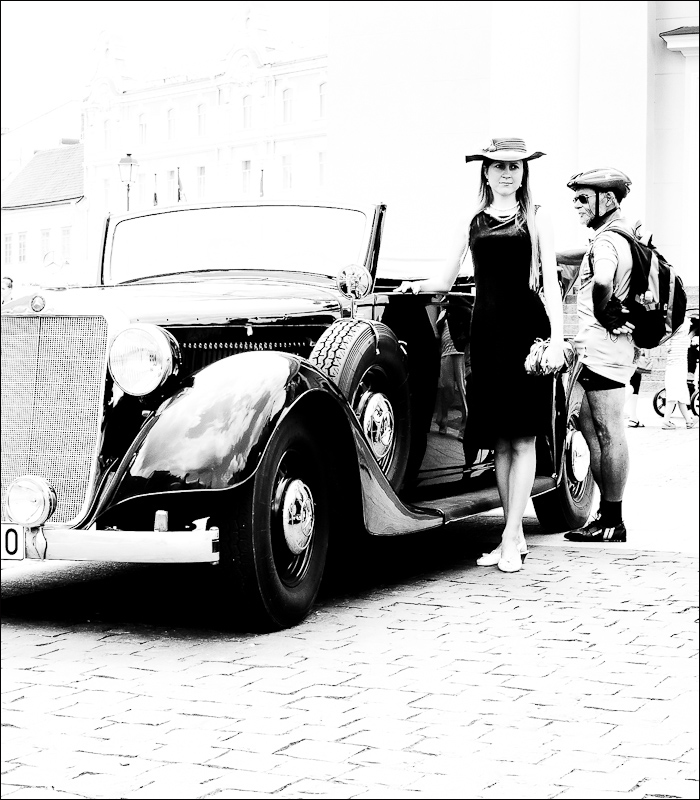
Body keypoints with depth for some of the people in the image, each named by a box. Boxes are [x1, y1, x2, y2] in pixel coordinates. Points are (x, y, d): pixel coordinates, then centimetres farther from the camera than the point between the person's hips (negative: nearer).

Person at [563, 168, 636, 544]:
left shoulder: (606, 241, -15)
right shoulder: (626, 235, 17)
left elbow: (602, 282, -33)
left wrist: (603, 316, -17)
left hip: (603, 347, -10)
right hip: (602, 350, 10)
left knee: (609, 434, -5)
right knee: (590, 427, 17)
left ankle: (613, 524, 0)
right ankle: (607, 510, 22)